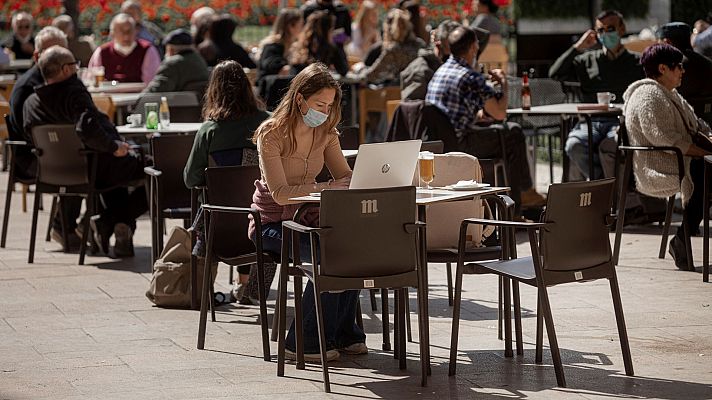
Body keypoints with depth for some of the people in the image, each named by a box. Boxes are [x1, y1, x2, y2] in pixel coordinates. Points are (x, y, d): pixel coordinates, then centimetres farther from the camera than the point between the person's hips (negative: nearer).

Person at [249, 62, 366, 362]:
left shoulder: (326, 132, 5)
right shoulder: (271, 134, -16)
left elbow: (346, 177, 6)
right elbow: (280, 193, -24)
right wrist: (325, 187, -34)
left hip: (308, 218, 6)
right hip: (272, 222, -6)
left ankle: (343, 333, -11)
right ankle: (304, 342, -19)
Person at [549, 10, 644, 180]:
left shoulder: (636, 62, 15)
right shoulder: (587, 60, 23)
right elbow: (555, 73, 13)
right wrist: (578, 47, 11)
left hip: (622, 122, -3)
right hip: (591, 122, 3)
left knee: (607, 147, -36)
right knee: (575, 146, -31)